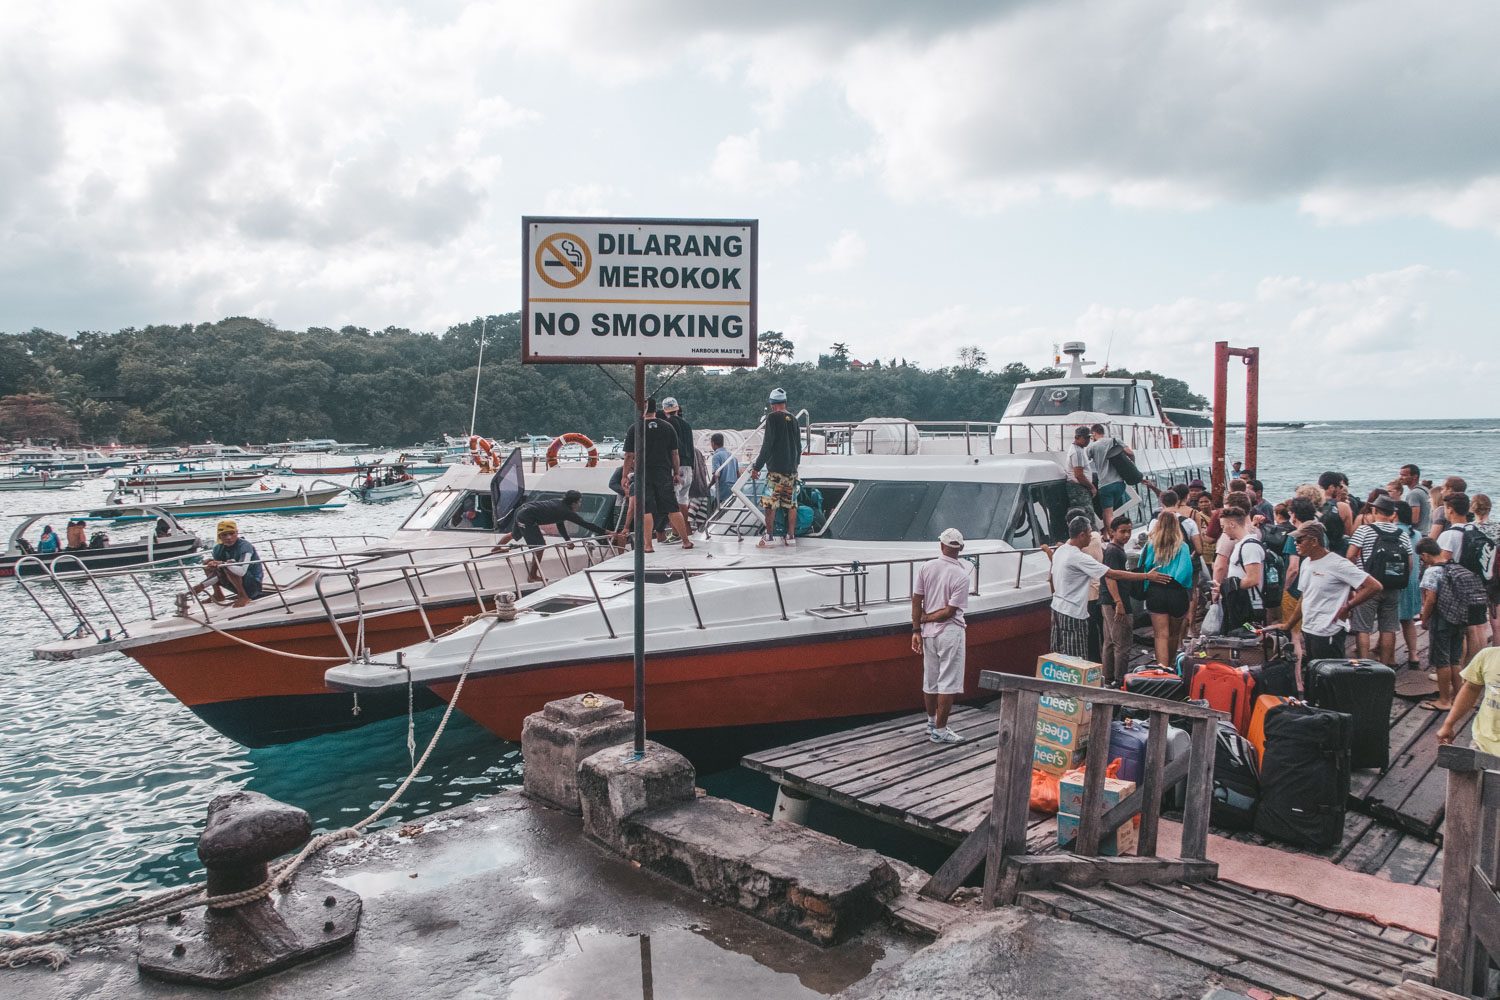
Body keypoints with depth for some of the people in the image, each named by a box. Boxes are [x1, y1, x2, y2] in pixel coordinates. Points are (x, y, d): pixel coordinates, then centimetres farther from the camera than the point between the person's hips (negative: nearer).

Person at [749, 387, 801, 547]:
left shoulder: (772, 418, -8)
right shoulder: (793, 419, 9)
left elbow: (767, 444, -12)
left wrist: (757, 467, -8)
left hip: (776, 469, -6)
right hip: (792, 470, 6)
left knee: (770, 504, -1)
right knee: (791, 504, 8)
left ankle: (768, 537, -1)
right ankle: (791, 536, 11)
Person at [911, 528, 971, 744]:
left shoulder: (926, 567, -2)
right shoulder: (962, 575, -13)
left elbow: (916, 601, -2)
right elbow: (950, 611, -15)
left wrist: (916, 629, 3)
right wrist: (926, 619, -2)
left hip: (928, 632, 5)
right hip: (950, 632, -5)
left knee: (930, 681, 17)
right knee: (948, 683, 3)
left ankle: (932, 722, 32)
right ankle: (939, 730, 5)